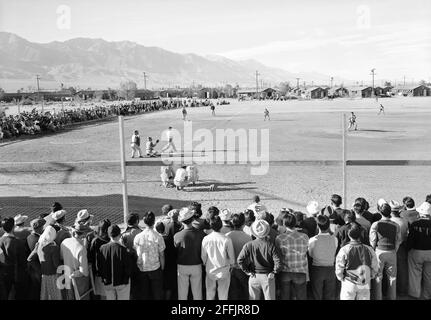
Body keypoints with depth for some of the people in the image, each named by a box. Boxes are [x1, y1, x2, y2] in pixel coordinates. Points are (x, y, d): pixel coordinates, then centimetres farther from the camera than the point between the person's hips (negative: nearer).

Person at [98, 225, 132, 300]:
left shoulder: (102, 248, -12)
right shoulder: (122, 249, -23)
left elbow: (98, 265, -2)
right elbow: (128, 268, -17)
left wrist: (103, 277, 11)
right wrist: (126, 278, 1)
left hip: (107, 283, 3)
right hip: (122, 283, -3)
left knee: (110, 298, 19)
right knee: (123, 298, 13)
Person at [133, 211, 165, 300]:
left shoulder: (137, 237, -8)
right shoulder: (158, 237, -13)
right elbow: (161, 255, -6)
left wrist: (138, 266, 12)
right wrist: (162, 268, 8)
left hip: (142, 269, 2)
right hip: (155, 268, -2)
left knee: (144, 293, 15)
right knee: (157, 293, 12)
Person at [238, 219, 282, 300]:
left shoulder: (249, 245, -7)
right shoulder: (271, 246, -10)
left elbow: (240, 260, -11)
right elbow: (278, 262, -15)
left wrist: (247, 271, -1)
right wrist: (273, 272, -3)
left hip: (254, 277, 1)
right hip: (268, 277, -1)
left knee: (253, 298, 12)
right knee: (270, 298, 10)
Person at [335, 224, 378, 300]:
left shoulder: (344, 250, -15)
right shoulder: (369, 249, -7)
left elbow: (339, 270, -10)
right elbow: (375, 269, 2)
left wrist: (342, 279, 9)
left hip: (349, 285, -2)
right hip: (365, 285, 2)